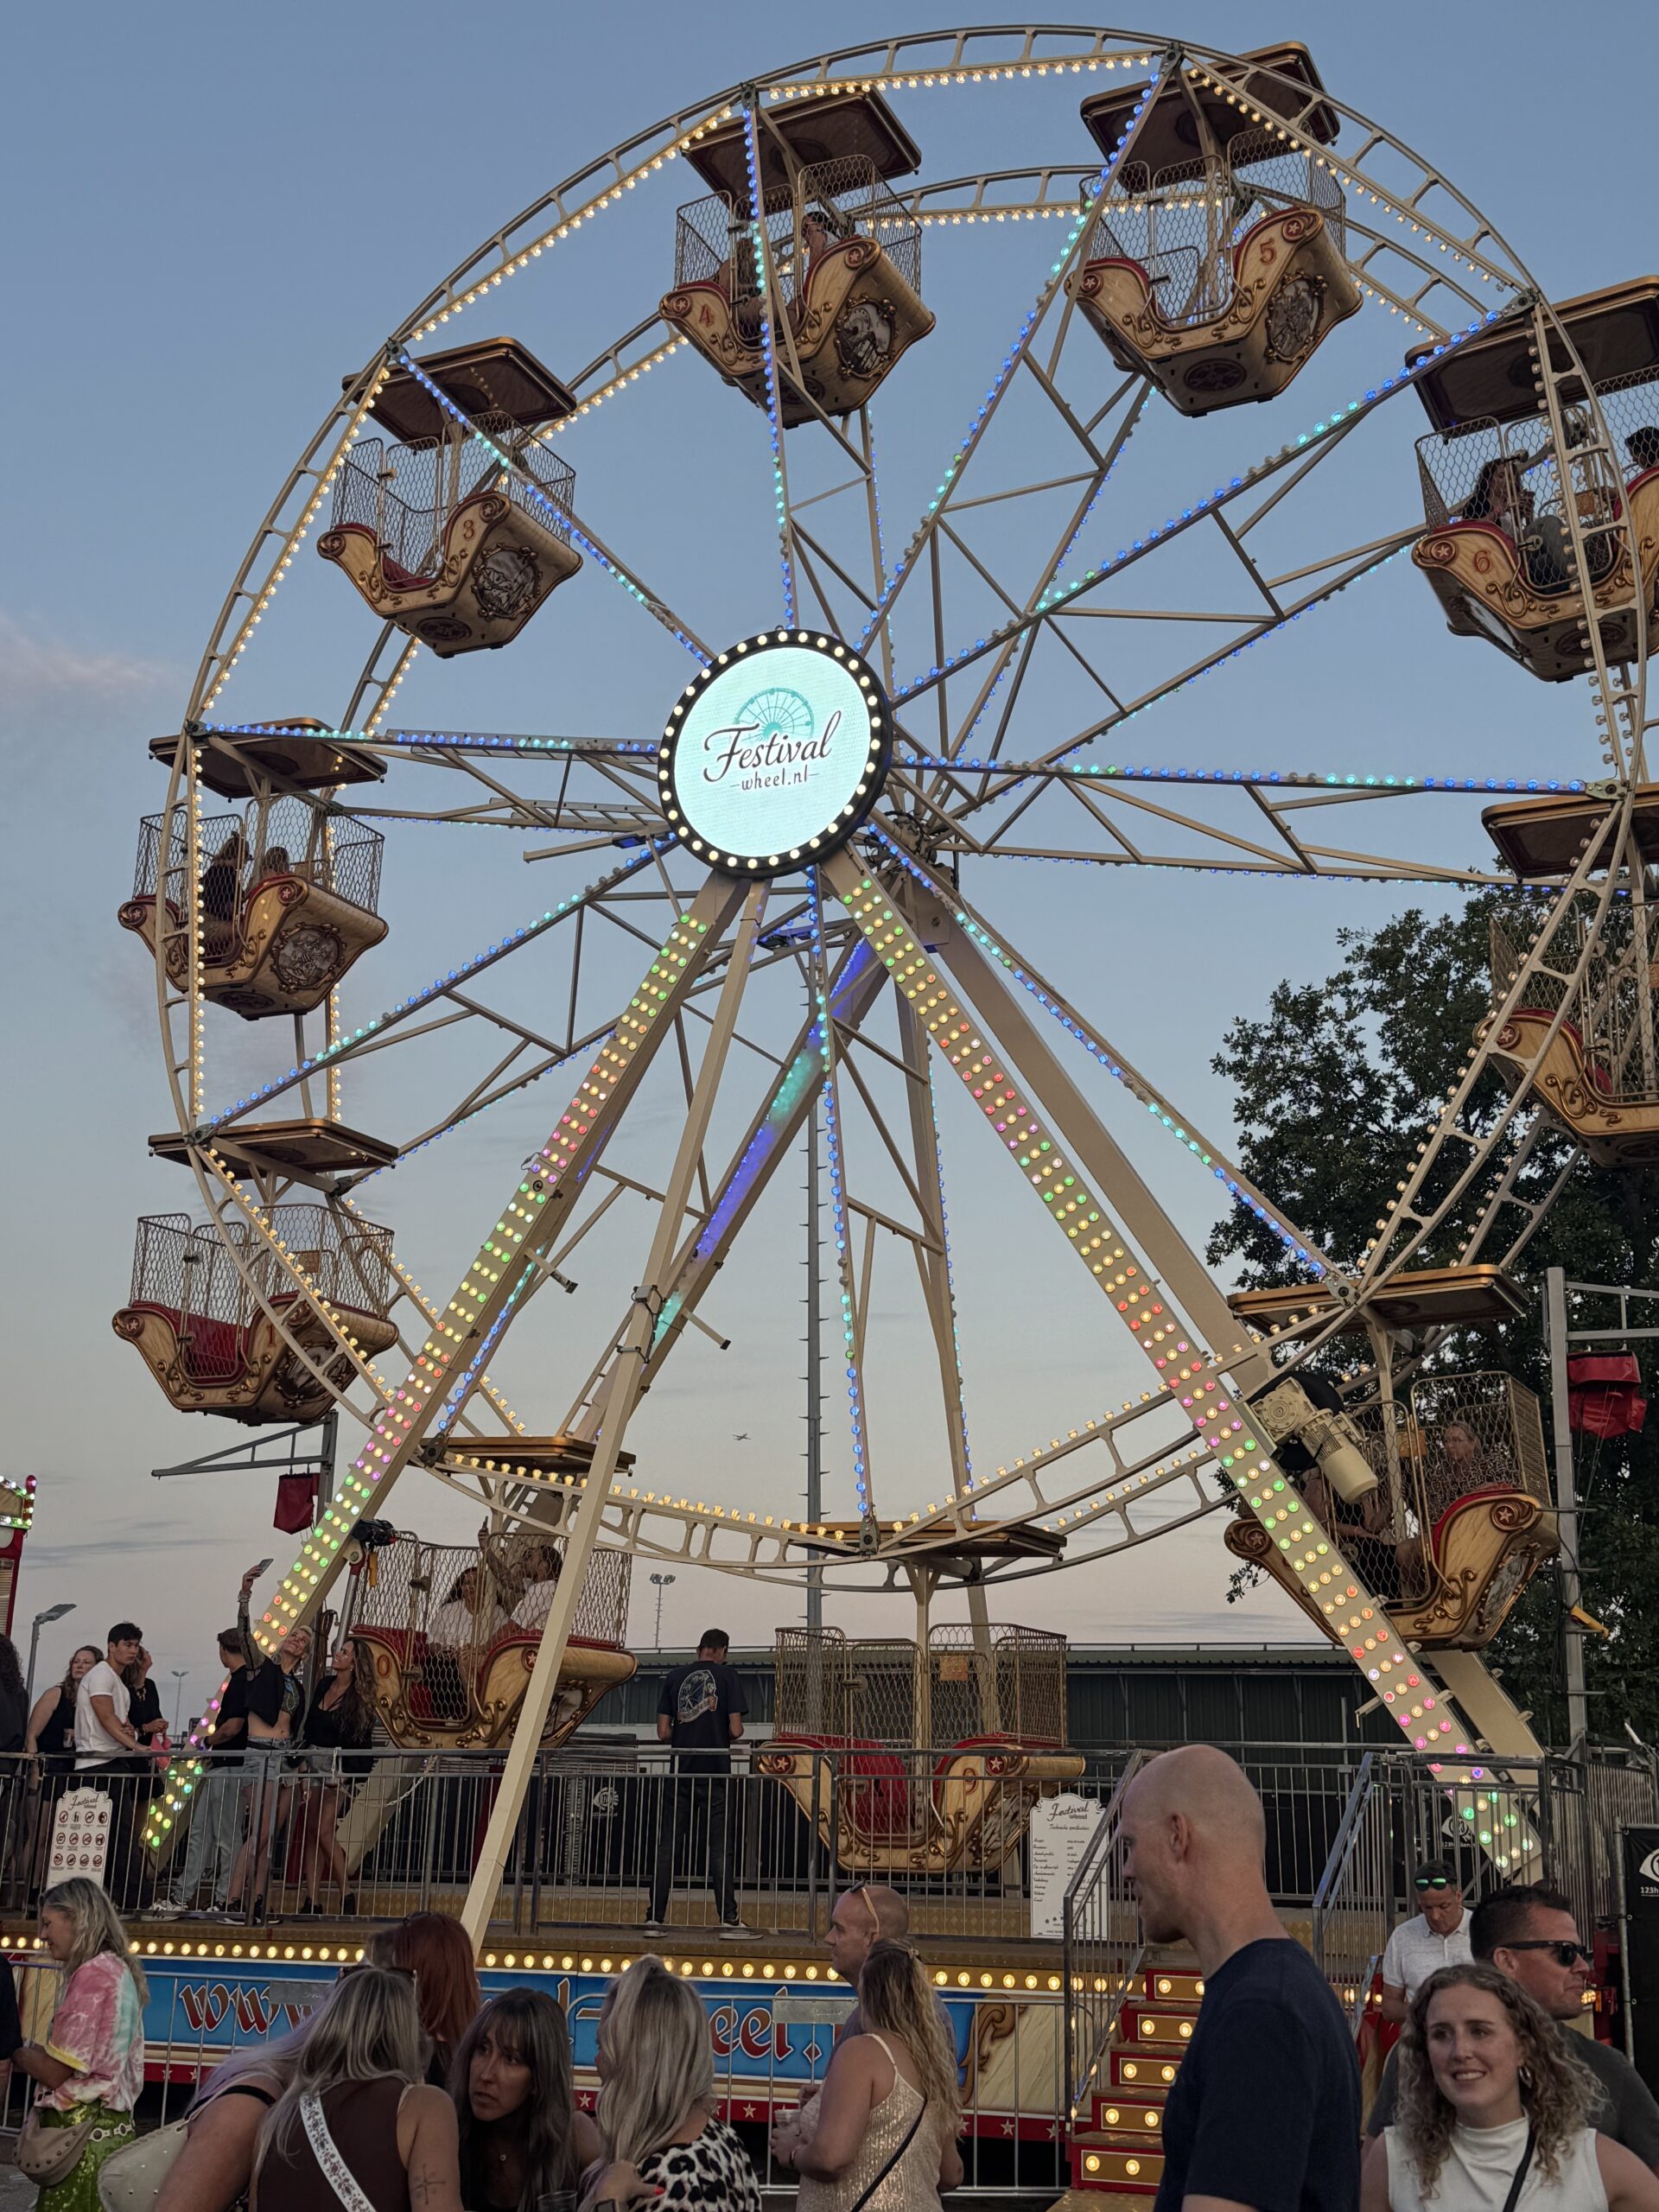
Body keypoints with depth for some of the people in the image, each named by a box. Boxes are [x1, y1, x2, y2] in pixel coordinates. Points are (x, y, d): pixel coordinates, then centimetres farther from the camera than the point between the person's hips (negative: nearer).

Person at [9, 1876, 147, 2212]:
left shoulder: (93, 1974, -14)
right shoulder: (118, 1969, 16)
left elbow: (55, 2071, -13)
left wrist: (15, 2052, 3)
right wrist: (32, 2052, 10)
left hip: (81, 2133, -9)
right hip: (108, 2125, 9)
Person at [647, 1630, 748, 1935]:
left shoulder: (674, 1677, 5)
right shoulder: (726, 1676, -2)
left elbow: (663, 1732, 2)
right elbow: (736, 1729, -8)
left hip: (681, 1771, 2)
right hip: (716, 1772, -2)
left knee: (666, 1844, 7)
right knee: (720, 1846, 6)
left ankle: (656, 1917, 4)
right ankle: (728, 1918, 6)